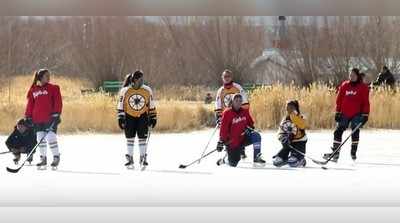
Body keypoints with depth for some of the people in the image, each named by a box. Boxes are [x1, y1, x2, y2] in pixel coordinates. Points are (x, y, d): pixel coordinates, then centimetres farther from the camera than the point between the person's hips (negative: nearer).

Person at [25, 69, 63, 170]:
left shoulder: (53, 88, 1)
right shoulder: (33, 90, 8)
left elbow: (58, 102, -3)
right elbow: (30, 104, 12)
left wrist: (56, 115, -12)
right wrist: (28, 117, 7)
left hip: (50, 118, -3)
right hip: (37, 119, 3)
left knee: (51, 138, -9)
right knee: (41, 140, 7)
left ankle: (56, 158, 4)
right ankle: (43, 159, 18)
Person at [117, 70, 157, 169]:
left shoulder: (147, 90, -4)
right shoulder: (125, 91, -9)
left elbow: (151, 105, 4)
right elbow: (121, 106, -4)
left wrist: (153, 118, 4)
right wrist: (121, 119, -7)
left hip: (142, 116, 0)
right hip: (129, 116, 0)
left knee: (142, 138, -3)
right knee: (130, 139, 3)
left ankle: (143, 159, 8)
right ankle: (130, 160, 13)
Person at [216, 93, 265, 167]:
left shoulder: (244, 112, 1)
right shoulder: (227, 113, -13)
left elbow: (250, 122, 16)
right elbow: (223, 128, -14)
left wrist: (250, 128, -8)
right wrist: (221, 142, -17)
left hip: (244, 138, 4)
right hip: (232, 142, -4)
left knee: (256, 136, -24)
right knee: (233, 164, -4)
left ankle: (257, 157, -17)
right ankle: (223, 160, 31)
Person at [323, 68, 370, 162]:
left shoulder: (363, 87, -2)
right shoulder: (344, 86, 6)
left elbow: (366, 102, -3)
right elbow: (339, 99, 10)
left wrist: (365, 115, -8)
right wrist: (338, 112, 6)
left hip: (357, 114, -3)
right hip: (344, 114, 3)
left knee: (355, 132, -4)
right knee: (338, 131, -2)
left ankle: (353, 152, 7)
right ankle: (335, 153, 0)